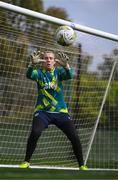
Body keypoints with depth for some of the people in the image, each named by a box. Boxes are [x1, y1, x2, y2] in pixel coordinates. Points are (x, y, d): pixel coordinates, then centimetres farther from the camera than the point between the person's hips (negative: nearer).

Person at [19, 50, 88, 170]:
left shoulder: (59, 71, 2)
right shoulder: (39, 72, 0)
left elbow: (70, 76, -19)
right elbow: (29, 75, -23)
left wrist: (66, 65, -41)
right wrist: (33, 64, -44)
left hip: (60, 112, 2)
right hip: (42, 111, -1)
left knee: (74, 137, -7)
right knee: (35, 132, -26)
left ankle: (81, 165, 9)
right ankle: (26, 161, -11)